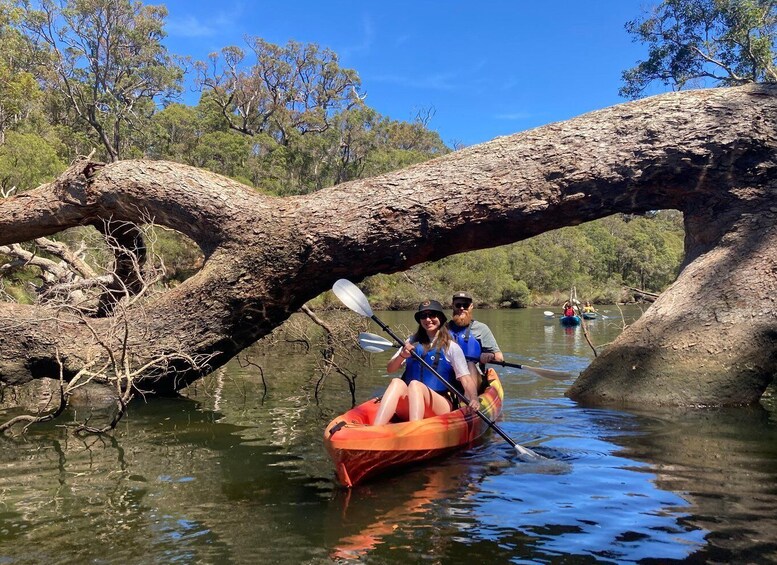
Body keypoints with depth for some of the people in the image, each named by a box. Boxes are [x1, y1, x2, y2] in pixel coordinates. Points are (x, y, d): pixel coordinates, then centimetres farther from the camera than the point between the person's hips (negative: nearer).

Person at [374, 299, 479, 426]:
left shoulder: (451, 347, 4)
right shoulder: (412, 342, 14)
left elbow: (465, 378, -5)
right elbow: (390, 369, 9)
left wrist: (473, 398, -24)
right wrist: (402, 356, -12)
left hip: (442, 405, -3)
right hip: (408, 406, 3)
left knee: (415, 385, -33)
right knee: (397, 383, -29)